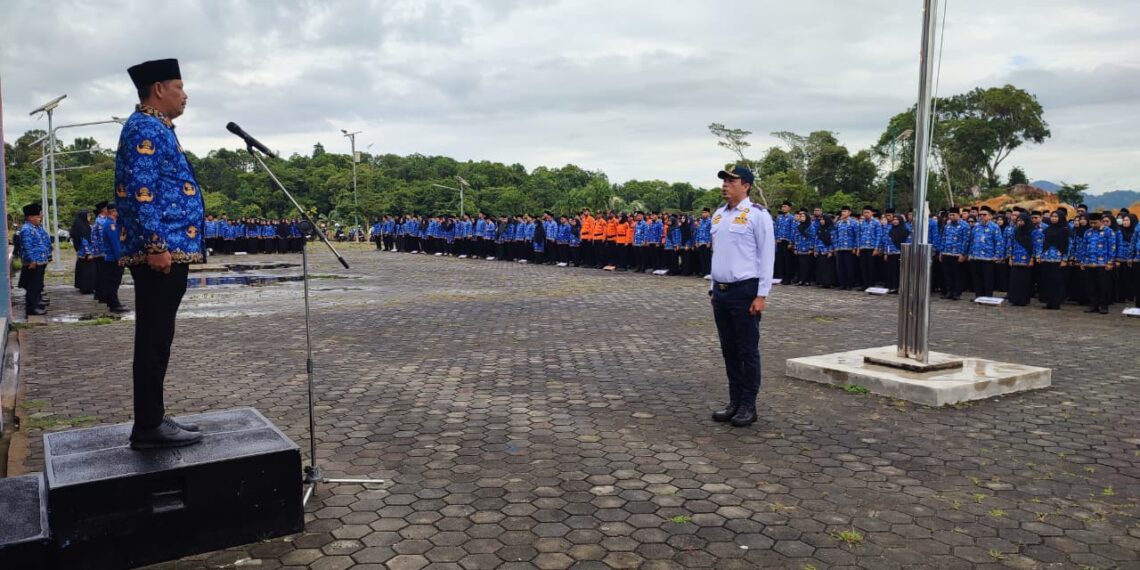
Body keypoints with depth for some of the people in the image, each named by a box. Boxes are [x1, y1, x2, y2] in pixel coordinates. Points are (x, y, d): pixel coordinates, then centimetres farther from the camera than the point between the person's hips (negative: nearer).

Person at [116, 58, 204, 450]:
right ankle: (149, 428, 0)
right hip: (160, 253, -11)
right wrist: (155, 245, -24)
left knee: (157, 339, 13)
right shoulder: (144, 129, -9)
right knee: (154, 341, -6)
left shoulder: (156, 129, 22)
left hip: (170, 251, 11)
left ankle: (152, 420, 20)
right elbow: (140, 190, -19)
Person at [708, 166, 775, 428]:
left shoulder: (757, 215, -9)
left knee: (748, 350, 2)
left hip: (745, 291, -7)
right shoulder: (718, 215, 12)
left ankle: (748, 406, 11)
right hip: (720, 291, 7)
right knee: (729, 349, 11)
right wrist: (713, 287, 16)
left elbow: (767, 256, -10)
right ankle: (734, 402, 21)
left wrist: (761, 295, -14)